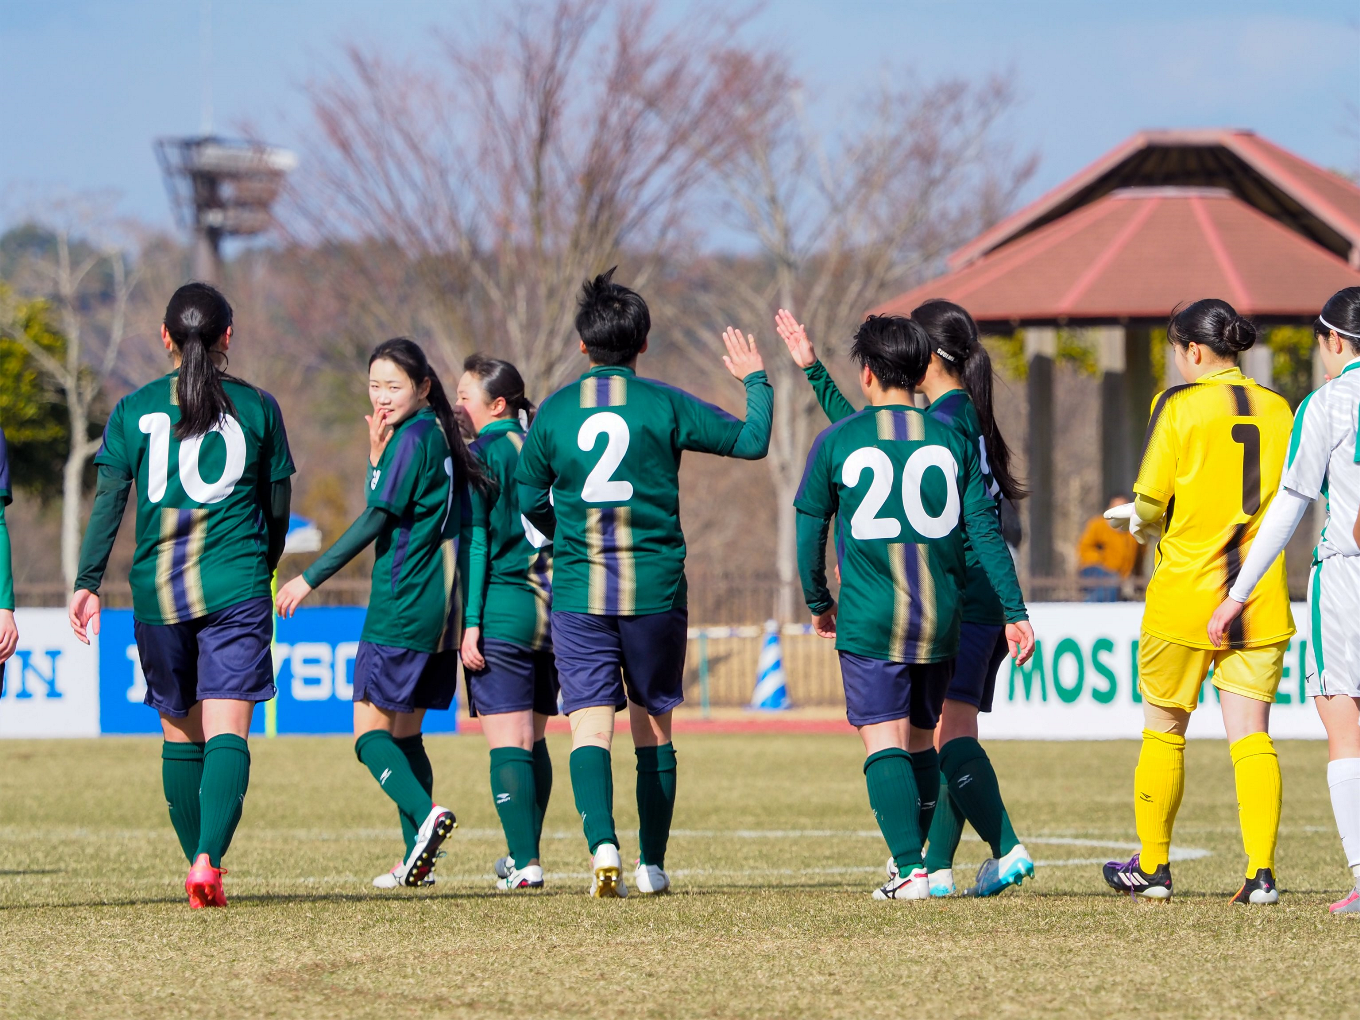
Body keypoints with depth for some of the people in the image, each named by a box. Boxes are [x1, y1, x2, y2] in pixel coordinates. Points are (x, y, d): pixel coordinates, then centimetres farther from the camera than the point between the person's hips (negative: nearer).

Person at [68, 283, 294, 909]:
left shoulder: (134, 410, 5)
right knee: (227, 734, -8)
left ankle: (198, 862, 22)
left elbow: (108, 501, -2)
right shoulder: (257, 408, 4)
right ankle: (208, 861, -26)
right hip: (235, 588, -2)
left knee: (180, 735, 16)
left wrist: (88, 582, -3)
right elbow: (278, 507, 10)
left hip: (158, 592, 2)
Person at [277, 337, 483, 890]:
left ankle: (425, 813, -27)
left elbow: (374, 521, -15)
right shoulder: (438, 438, 14)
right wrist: (378, 456, 2)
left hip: (401, 606, -9)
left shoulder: (413, 439, -13)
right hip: (439, 610, 9)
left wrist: (308, 579, -11)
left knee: (371, 732, -7)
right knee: (405, 732, 14)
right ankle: (417, 854, 11)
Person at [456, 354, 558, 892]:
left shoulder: (481, 454, -6)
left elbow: (475, 541, -10)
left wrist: (470, 622, -11)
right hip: (551, 606, 6)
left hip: (501, 606, -6)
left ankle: (525, 862, -13)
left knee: (507, 742, -6)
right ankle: (523, 855, 23)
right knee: (533, 740, 15)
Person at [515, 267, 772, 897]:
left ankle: (602, 844, -27)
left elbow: (531, 502, 10)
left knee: (590, 726, -5)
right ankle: (652, 864, 17)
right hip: (656, 588, 0)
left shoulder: (554, 412, 2)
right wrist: (755, 381, 22)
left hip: (578, 592, 0)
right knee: (653, 727, 13)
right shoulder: (665, 405, -3)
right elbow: (752, 441, 4)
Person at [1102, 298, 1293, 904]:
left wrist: (1143, 522, 14)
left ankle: (1151, 867, 20)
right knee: (1251, 735, 2)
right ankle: (1261, 871, -10)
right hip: (1261, 596, 3)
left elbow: (1151, 498, -11)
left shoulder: (1179, 405, -8)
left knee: (1164, 730, 12)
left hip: (1186, 589, -3)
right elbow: (1284, 500, 13)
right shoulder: (1278, 411, 6)